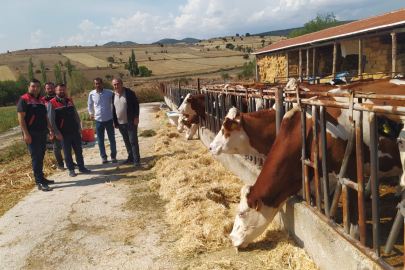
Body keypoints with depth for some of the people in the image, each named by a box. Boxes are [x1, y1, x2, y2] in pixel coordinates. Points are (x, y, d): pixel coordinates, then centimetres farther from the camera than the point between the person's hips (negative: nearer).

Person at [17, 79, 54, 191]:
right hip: (32, 134, -7)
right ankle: (39, 182, -5)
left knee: (40, 156, 13)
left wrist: (50, 129, 14)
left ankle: (41, 178, 23)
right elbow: (21, 117, -13)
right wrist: (26, 133, -20)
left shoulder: (41, 101, 16)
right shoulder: (24, 100, -7)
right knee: (36, 157, -8)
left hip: (42, 133, 7)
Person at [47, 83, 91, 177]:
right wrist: (57, 133, -12)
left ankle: (81, 167, 22)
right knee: (67, 152, 7)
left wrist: (79, 127, 7)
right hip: (64, 133, -4)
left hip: (75, 131, 4)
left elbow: (76, 115, 14)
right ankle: (71, 169, 19)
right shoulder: (52, 103, -7)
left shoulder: (70, 101, 9)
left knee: (79, 151, 10)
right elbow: (51, 120, -9)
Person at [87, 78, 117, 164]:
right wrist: (90, 113, 2)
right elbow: (89, 104, 15)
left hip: (109, 119, -1)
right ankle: (103, 156, 23)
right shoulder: (92, 94, -2)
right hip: (98, 120, 1)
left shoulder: (109, 93, -6)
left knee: (112, 139, 7)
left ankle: (113, 156, 22)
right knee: (100, 141, 8)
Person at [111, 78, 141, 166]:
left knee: (133, 141, -3)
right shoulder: (114, 95, 8)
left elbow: (136, 104, -7)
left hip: (131, 122, -5)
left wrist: (136, 117, -13)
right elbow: (114, 109, 16)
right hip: (120, 123, 5)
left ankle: (136, 160, 3)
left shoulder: (129, 93, -8)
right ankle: (130, 158, 24)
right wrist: (114, 121, 15)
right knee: (126, 142, 13)